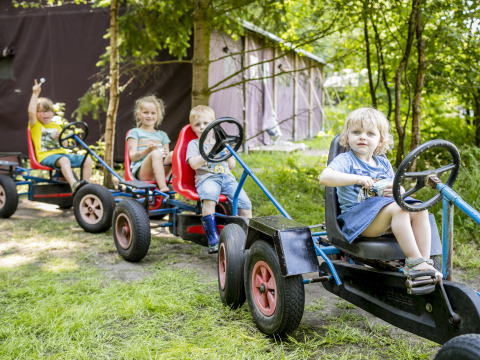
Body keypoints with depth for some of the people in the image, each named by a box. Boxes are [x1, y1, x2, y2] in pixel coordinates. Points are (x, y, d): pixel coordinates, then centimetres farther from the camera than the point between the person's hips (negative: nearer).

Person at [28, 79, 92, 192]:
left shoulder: (56, 126, 24)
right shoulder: (35, 125, 7)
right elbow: (31, 112, -13)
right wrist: (35, 93, -16)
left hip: (61, 153, 6)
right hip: (46, 156, -6)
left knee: (88, 160, -12)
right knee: (64, 160, -40)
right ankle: (74, 185, -57)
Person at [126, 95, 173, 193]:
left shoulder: (162, 135, 28)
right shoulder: (135, 132, 14)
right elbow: (132, 156, 2)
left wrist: (166, 154, -4)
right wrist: (148, 150, -16)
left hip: (161, 171, 3)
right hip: (140, 171, -3)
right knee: (156, 153, -36)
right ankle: (163, 188, -50)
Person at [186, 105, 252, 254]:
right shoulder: (193, 144, 15)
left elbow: (232, 165, 26)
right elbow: (194, 164, -4)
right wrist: (209, 152, -10)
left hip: (227, 177, 5)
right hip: (206, 177, -4)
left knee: (245, 203, -19)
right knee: (209, 199, -39)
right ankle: (213, 240, -38)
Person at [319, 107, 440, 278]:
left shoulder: (383, 163, 20)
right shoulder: (346, 160, -1)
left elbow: (400, 190, 22)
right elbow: (325, 177, -21)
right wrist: (357, 179, -26)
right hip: (356, 216, -7)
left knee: (420, 210, -14)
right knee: (398, 208, -30)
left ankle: (425, 261, -17)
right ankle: (414, 261, -30)